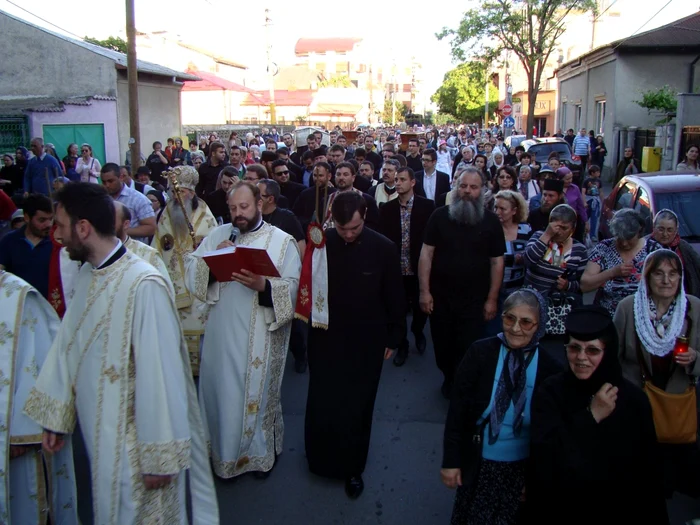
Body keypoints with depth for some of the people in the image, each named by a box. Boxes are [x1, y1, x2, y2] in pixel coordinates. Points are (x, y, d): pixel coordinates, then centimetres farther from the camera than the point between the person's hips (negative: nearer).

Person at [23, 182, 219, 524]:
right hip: (98, 432, 8)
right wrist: (56, 417, 11)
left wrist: (160, 456, -19)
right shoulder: (87, 275, 1)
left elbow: (160, 372, -24)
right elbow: (68, 345, 8)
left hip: (134, 440, -8)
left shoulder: (143, 285, -26)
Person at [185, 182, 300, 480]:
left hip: (260, 336, -3)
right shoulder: (218, 235, 7)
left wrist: (263, 285, -27)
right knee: (221, 391, 13)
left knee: (258, 393, 10)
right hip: (222, 332, 3)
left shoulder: (282, 241, -3)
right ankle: (224, 451, 34)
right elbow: (191, 271, 2)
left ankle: (262, 451, 32)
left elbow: (294, 287, -11)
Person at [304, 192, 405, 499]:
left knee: (357, 408, 11)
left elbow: (394, 297, -2)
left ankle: (352, 468, 31)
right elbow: (305, 286, 3)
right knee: (321, 405, 10)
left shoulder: (383, 248, -10)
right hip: (325, 339, 1)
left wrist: (394, 338, 2)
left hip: (366, 343, -1)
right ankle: (322, 460, 35)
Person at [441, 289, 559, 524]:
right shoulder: (480, 352, -15)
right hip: (477, 463, 0)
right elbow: (457, 410, -8)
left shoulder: (548, 367, -13)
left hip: (522, 468, 0)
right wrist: (451, 460, -7)